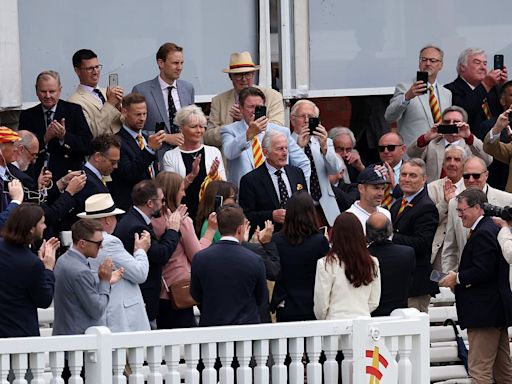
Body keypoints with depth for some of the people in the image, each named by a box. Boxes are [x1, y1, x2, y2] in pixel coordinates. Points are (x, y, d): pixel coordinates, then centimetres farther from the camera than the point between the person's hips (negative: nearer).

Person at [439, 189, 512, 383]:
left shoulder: (483, 234, -16)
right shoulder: (491, 228, 16)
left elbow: (483, 271, -24)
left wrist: (457, 278, -11)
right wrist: (459, 277, 9)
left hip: (485, 312, -11)